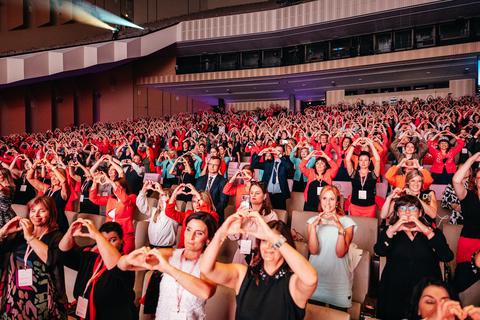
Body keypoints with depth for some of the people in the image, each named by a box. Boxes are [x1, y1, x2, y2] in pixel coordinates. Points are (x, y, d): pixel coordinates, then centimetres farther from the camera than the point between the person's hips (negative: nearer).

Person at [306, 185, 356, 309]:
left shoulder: (347, 222, -6)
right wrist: (313, 226, -24)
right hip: (316, 275, 2)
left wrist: (340, 228, -28)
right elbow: (313, 251, -13)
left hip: (339, 278, -1)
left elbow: (340, 253, -16)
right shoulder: (313, 221, 0)